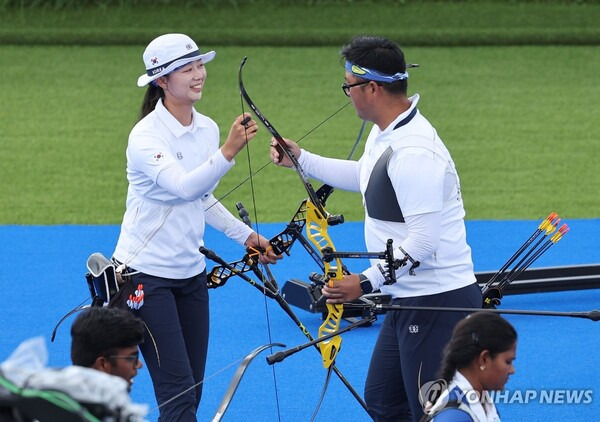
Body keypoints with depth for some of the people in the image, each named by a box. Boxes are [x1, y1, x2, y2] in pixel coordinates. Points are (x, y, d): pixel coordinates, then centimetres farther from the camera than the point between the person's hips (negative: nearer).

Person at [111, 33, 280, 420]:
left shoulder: (207, 129, 6)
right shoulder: (147, 137, -17)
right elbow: (184, 186, -34)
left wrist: (246, 235, 14)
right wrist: (229, 151, -45)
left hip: (190, 272, 8)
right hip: (146, 275, -7)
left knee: (192, 390, 8)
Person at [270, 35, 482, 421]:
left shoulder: (413, 153, -25)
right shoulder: (385, 134, 9)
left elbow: (423, 241, -28)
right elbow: (366, 177, 32)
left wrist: (366, 282, -26)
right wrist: (301, 159, 32)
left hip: (438, 303, -11)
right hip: (410, 301, 11)